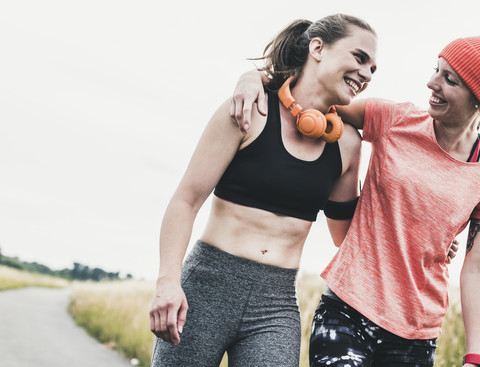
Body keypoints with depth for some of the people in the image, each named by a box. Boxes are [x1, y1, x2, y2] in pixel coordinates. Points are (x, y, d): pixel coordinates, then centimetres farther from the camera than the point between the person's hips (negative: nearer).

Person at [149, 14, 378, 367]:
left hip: (277, 305, 4)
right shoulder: (251, 111, -5)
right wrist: (168, 280, -17)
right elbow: (186, 200, -6)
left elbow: (344, 233, 19)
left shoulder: (346, 143, 9)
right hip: (208, 285, -3)